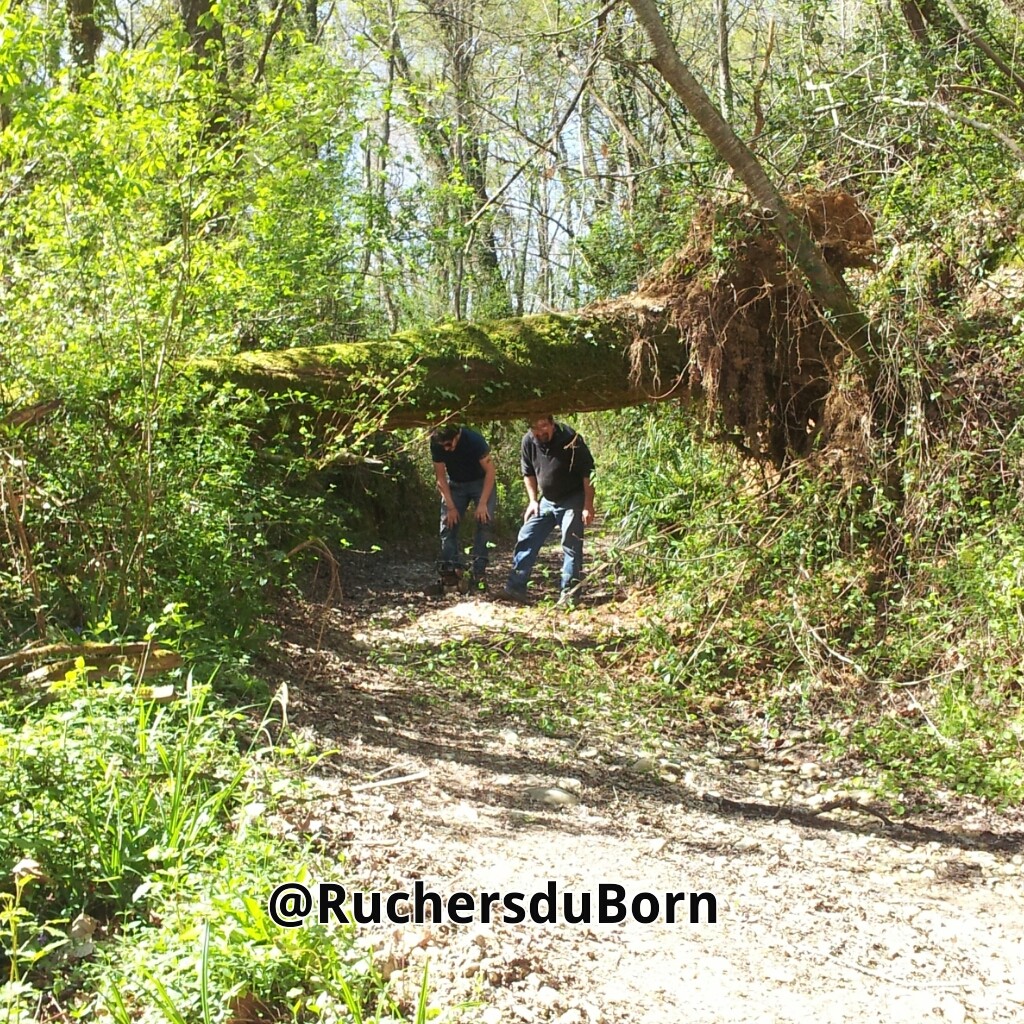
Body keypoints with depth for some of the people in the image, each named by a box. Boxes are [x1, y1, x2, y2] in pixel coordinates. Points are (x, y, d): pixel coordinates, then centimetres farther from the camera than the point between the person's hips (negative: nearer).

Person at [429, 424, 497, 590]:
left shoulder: (474, 440, -31)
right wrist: (451, 506, -15)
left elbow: (490, 471, -22)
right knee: (448, 523, -8)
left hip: (481, 482, -3)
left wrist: (483, 503, -25)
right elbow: (441, 476, -12)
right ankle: (449, 569, -5)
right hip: (455, 484, 3)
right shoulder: (436, 445, -22)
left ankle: (478, 572, -17)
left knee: (484, 522, -16)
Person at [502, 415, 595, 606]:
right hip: (546, 501, 5)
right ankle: (515, 588, 4)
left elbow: (588, 473, -17)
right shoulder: (528, 442, -9)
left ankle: (569, 594, 1)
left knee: (571, 546, -7)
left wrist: (588, 506, -18)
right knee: (526, 540, 1)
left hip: (572, 500, -5)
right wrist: (533, 501, 3)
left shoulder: (570, 439, -23)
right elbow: (528, 473, 9)